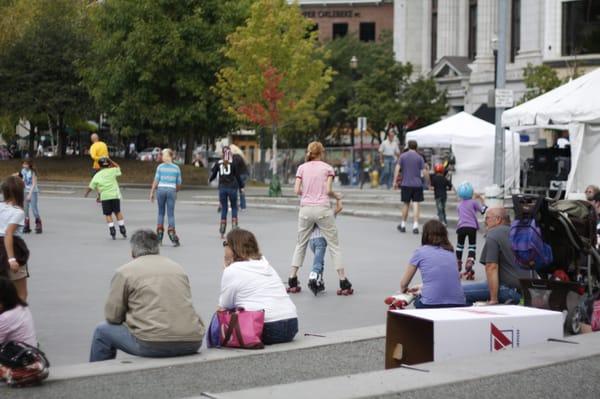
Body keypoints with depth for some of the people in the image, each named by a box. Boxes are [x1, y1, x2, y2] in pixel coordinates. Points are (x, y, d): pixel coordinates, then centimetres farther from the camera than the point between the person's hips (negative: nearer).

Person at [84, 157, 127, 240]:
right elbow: (117, 167, 21)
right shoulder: (112, 171, -1)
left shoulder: (97, 175, 1)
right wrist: (110, 160, 20)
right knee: (118, 212, 13)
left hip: (105, 197, -1)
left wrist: (86, 193, 23)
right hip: (115, 195, 1)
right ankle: (122, 230, 11)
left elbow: (91, 187, 6)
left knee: (108, 214, 5)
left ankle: (112, 231, -5)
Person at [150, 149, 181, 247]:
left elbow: (156, 181, -3)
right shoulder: (176, 168, 4)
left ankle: (159, 237, 10)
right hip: (171, 190, 0)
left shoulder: (160, 167, 2)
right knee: (171, 214, 1)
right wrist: (176, 192, 24)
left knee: (161, 212, 12)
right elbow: (179, 183, 7)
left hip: (161, 189, 0)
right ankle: (171, 233, -15)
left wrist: (152, 193, 2)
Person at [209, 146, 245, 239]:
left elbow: (213, 175, 13)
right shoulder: (233, 163, -3)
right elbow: (237, 176, -3)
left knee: (224, 209, 8)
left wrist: (209, 180, 34)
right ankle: (234, 229, -2)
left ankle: (222, 233, 5)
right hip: (232, 187, -2)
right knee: (234, 208, 11)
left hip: (222, 187, 2)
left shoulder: (218, 163, 4)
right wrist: (241, 186, 8)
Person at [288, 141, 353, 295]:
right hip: (323, 208, -2)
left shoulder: (302, 168, 8)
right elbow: (328, 190, -6)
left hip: (306, 209, 2)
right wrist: (337, 196, 14)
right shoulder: (327, 168, 3)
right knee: (334, 245, 4)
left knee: (300, 245, 16)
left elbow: (297, 190, 0)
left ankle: (292, 281, 13)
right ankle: (344, 284, 1)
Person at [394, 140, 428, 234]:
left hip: (406, 184, 1)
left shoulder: (403, 156, 3)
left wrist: (395, 181, -4)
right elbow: (424, 172, -3)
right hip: (417, 185, -1)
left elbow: (397, 169, -5)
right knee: (415, 205, -2)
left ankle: (403, 225, 21)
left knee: (406, 205, 13)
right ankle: (415, 226, -10)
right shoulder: (419, 157, 1)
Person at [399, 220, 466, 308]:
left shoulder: (420, 252, 6)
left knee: (418, 299, 31)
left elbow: (403, 284, 15)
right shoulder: (450, 253, 18)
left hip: (432, 305, -3)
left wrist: (403, 290, 37)